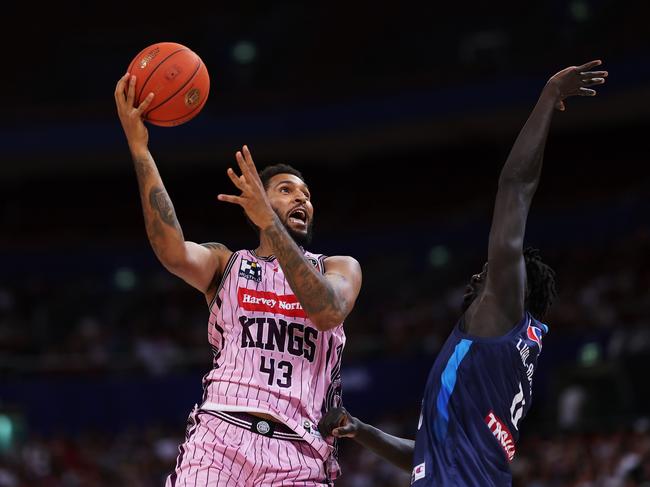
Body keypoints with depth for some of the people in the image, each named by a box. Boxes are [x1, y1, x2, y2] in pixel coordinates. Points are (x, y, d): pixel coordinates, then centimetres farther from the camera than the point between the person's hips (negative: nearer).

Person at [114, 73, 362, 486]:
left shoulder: (340, 268, 18)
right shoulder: (225, 264, 17)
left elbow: (330, 312, -7)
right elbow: (173, 252, -6)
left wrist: (269, 222, -12)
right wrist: (139, 149, -13)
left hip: (297, 452, 0)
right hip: (220, 434, 0)